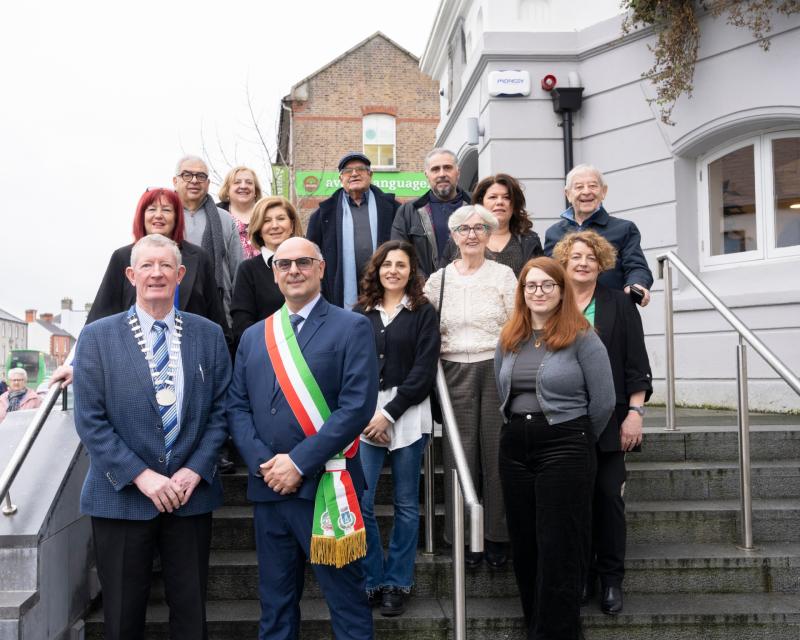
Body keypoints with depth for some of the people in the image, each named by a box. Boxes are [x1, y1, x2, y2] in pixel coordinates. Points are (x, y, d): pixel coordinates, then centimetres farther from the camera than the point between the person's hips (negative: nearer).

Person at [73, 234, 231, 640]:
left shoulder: (209, 335, 4)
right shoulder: (97, 337, -2)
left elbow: (219, 410, 4)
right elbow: (90, 420, -6)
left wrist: (195, 470, -9)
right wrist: (141, 476, -14)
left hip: (191, 493, 2)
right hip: (121, 496, -1)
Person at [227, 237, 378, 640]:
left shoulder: (352, 328, -3)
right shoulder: (253, 336, 14)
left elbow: (357, 406, -13)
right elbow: (236, 407, 9)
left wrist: (299, 462, -16)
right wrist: (262, 463, -8)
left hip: (326, 487, -5)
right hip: (268, 487, 5)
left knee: (346, 599, 4)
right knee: (275, 602, 15)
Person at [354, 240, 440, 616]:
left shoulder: (423, 313, 4)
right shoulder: (360, 313, 10)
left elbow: (424, 371, -4)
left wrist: (389, 414, -11)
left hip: (407, 413, -1)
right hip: (365, 414, 2)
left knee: (406, 504, 5)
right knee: (359, 502, -4)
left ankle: (397, 584, 18)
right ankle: (372, 581, 12)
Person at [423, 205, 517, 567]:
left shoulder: (503, 275, 3)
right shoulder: (438, 279, 8)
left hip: (495, 369, -1)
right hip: (455, 372, 2)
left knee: (495, 449, 1)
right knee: (461, 453, 3)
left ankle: (497, 534, 13)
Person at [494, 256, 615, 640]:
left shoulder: (582, 338, -7)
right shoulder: (508, 339, 10)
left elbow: (603, 401, -6)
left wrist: (577, 439, 4)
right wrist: (521, 430, 15)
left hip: (564, 450, -5)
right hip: (514, 449, 6)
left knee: (558, 549, -1)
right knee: (524, 545, 12)